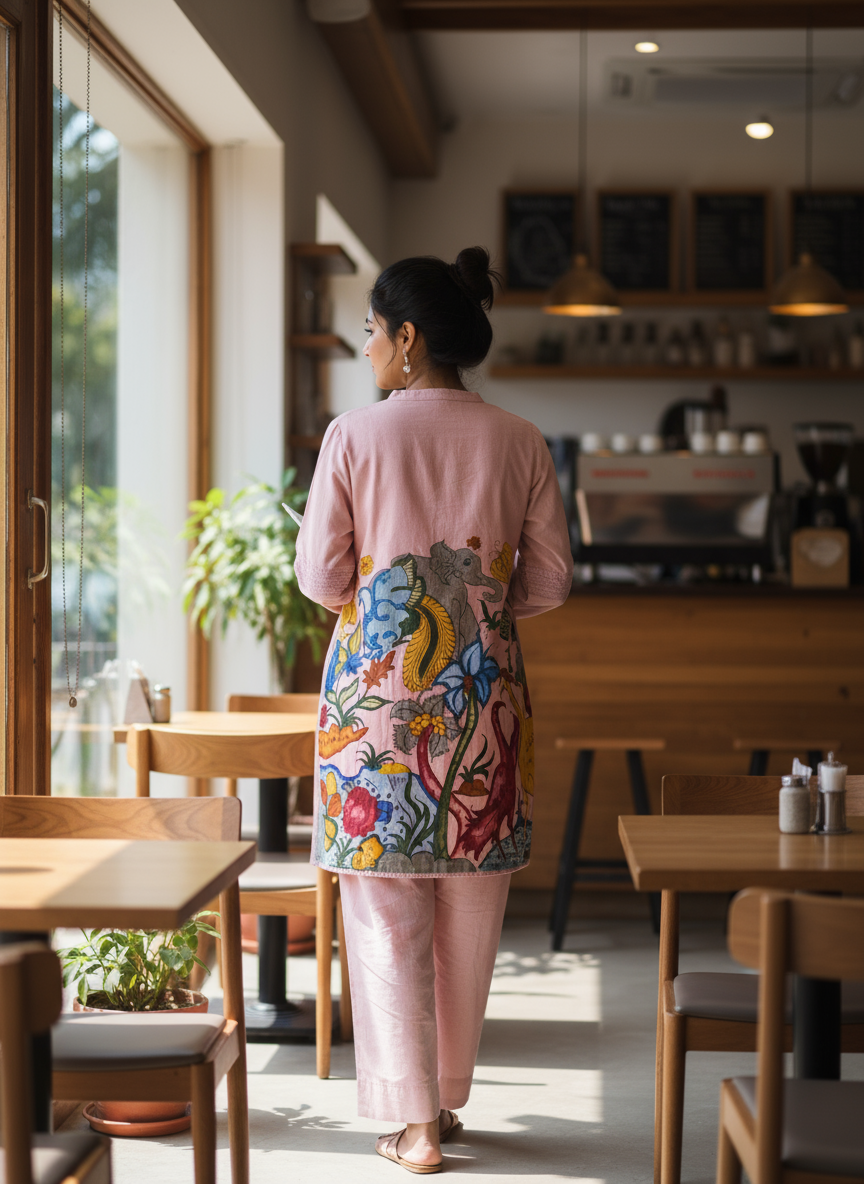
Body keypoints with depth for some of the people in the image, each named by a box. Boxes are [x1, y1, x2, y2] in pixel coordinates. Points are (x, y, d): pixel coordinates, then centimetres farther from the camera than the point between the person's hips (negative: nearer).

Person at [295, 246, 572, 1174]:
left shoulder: (354, 436, -7)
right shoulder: (521, 444, 0)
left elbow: (319, 577, -3)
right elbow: (550, 581, 3)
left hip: (377, 682, -3)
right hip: (483, 687, 3)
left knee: (388, 913, 5)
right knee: (470, 907, 15)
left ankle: (415, 1120, 6)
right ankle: (448, 1092, 27)